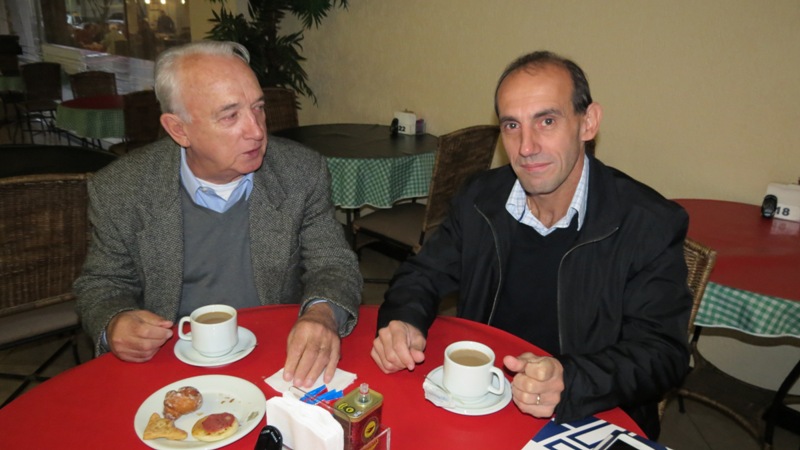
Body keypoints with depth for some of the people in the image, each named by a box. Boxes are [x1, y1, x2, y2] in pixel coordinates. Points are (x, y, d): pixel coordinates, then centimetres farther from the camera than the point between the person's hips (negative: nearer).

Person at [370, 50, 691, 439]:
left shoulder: (652, 225, -12)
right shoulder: (479, 199, -1)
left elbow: (661, 352, -14)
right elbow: (424, 274, 7)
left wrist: (571, 383, -32)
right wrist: (404, 321, -15)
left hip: (590, 421, -2)